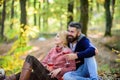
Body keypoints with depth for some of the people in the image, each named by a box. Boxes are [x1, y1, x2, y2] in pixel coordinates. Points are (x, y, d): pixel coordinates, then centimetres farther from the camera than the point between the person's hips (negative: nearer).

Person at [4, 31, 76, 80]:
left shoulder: (68, 52, 1)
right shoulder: (54, 49, 22)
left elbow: (73, 68, -5)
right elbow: (44, 62, 23)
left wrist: (59, 69, -16)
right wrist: (44, 66, 1)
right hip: (44, 74, 7)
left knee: (30, 58, -23)